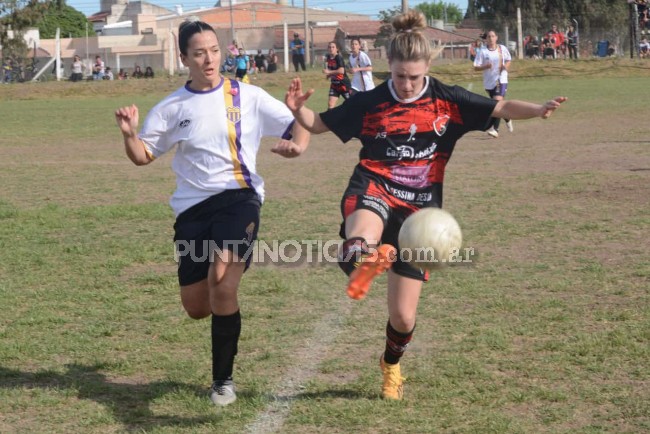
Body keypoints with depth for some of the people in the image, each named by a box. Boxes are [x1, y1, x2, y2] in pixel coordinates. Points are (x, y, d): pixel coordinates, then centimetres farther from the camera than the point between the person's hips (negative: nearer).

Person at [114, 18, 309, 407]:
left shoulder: (248, 97, 0)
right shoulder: (171, 108, 5)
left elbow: (298, 126, 2)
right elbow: (143, 156, 10)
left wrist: (297, 144, -21)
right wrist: (130, 134, -12)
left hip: (239, 197, -3)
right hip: (192, 207, 3)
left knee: (221, 279, -26)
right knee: (197, 308, 5)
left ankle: (224, 378, -9)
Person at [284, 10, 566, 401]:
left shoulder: (446, 100, 2)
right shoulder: (369, 103, 2)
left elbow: (501, 108, -1)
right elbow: (319, 124, 10)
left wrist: (538, 110, -20)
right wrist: (298, 110, -12)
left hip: (419, 210, 1)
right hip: (374, 192, 0)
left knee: (404, 316, 7)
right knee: (361, 241, -43)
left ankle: (391, 364, 37)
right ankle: (363, 260, -77)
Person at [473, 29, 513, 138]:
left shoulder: (502, 49, 1)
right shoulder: (482, 52, -3)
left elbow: (508, 60, 17)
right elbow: (476, 67, -4)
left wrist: (506, 66, -5)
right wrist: (485, 66, -22)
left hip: (501, 80, -2)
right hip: (489, 82, 2)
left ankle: (495, 129, -21)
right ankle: (507, 119, 44)